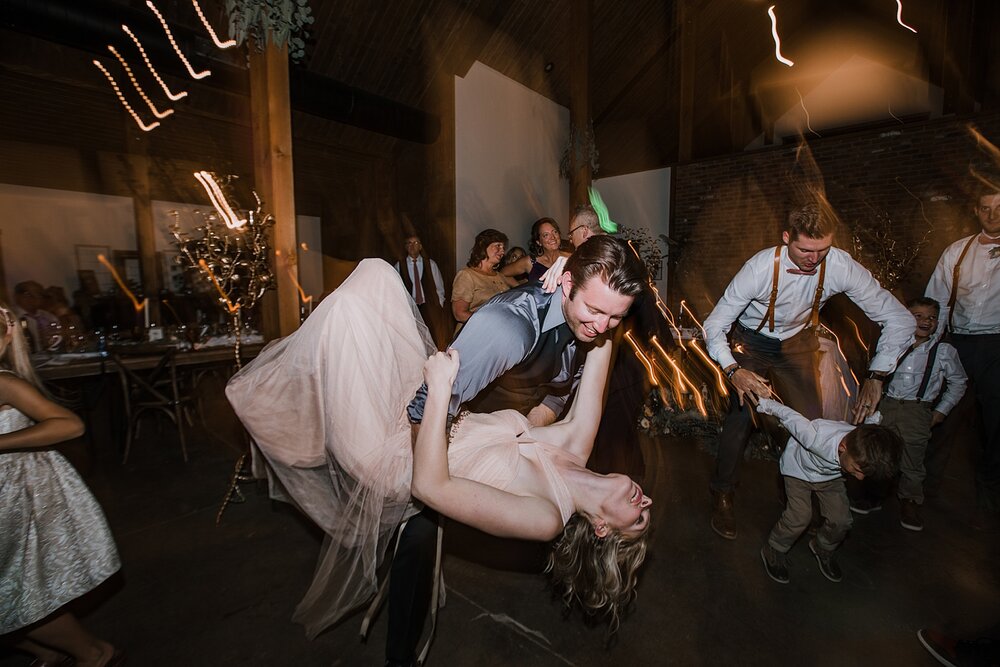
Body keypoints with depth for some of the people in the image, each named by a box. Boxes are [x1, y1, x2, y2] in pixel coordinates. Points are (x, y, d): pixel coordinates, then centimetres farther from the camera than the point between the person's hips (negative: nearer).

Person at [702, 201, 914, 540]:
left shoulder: (841, 265, -24)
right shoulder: (760, 267, -31)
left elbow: (899, 319, -15)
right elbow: (715, 325, -27)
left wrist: (876, 376, -25)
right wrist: (734, 371, -43)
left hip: (797, 343, 3)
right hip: (752, 343, -3)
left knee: (811, 419, -3)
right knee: (741, 415, -12)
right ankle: (722, 495, 9)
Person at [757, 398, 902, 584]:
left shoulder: (864, 447, -29)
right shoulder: (817, 438, -47)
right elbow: (791, 417, -31)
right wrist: (767, 405, -12)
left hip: (830, 474, 5)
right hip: (799, 469, -5)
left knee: (841, 520, -3)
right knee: (800, 516, -15)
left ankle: (822, 549, 30)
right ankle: (773, 551, 11)